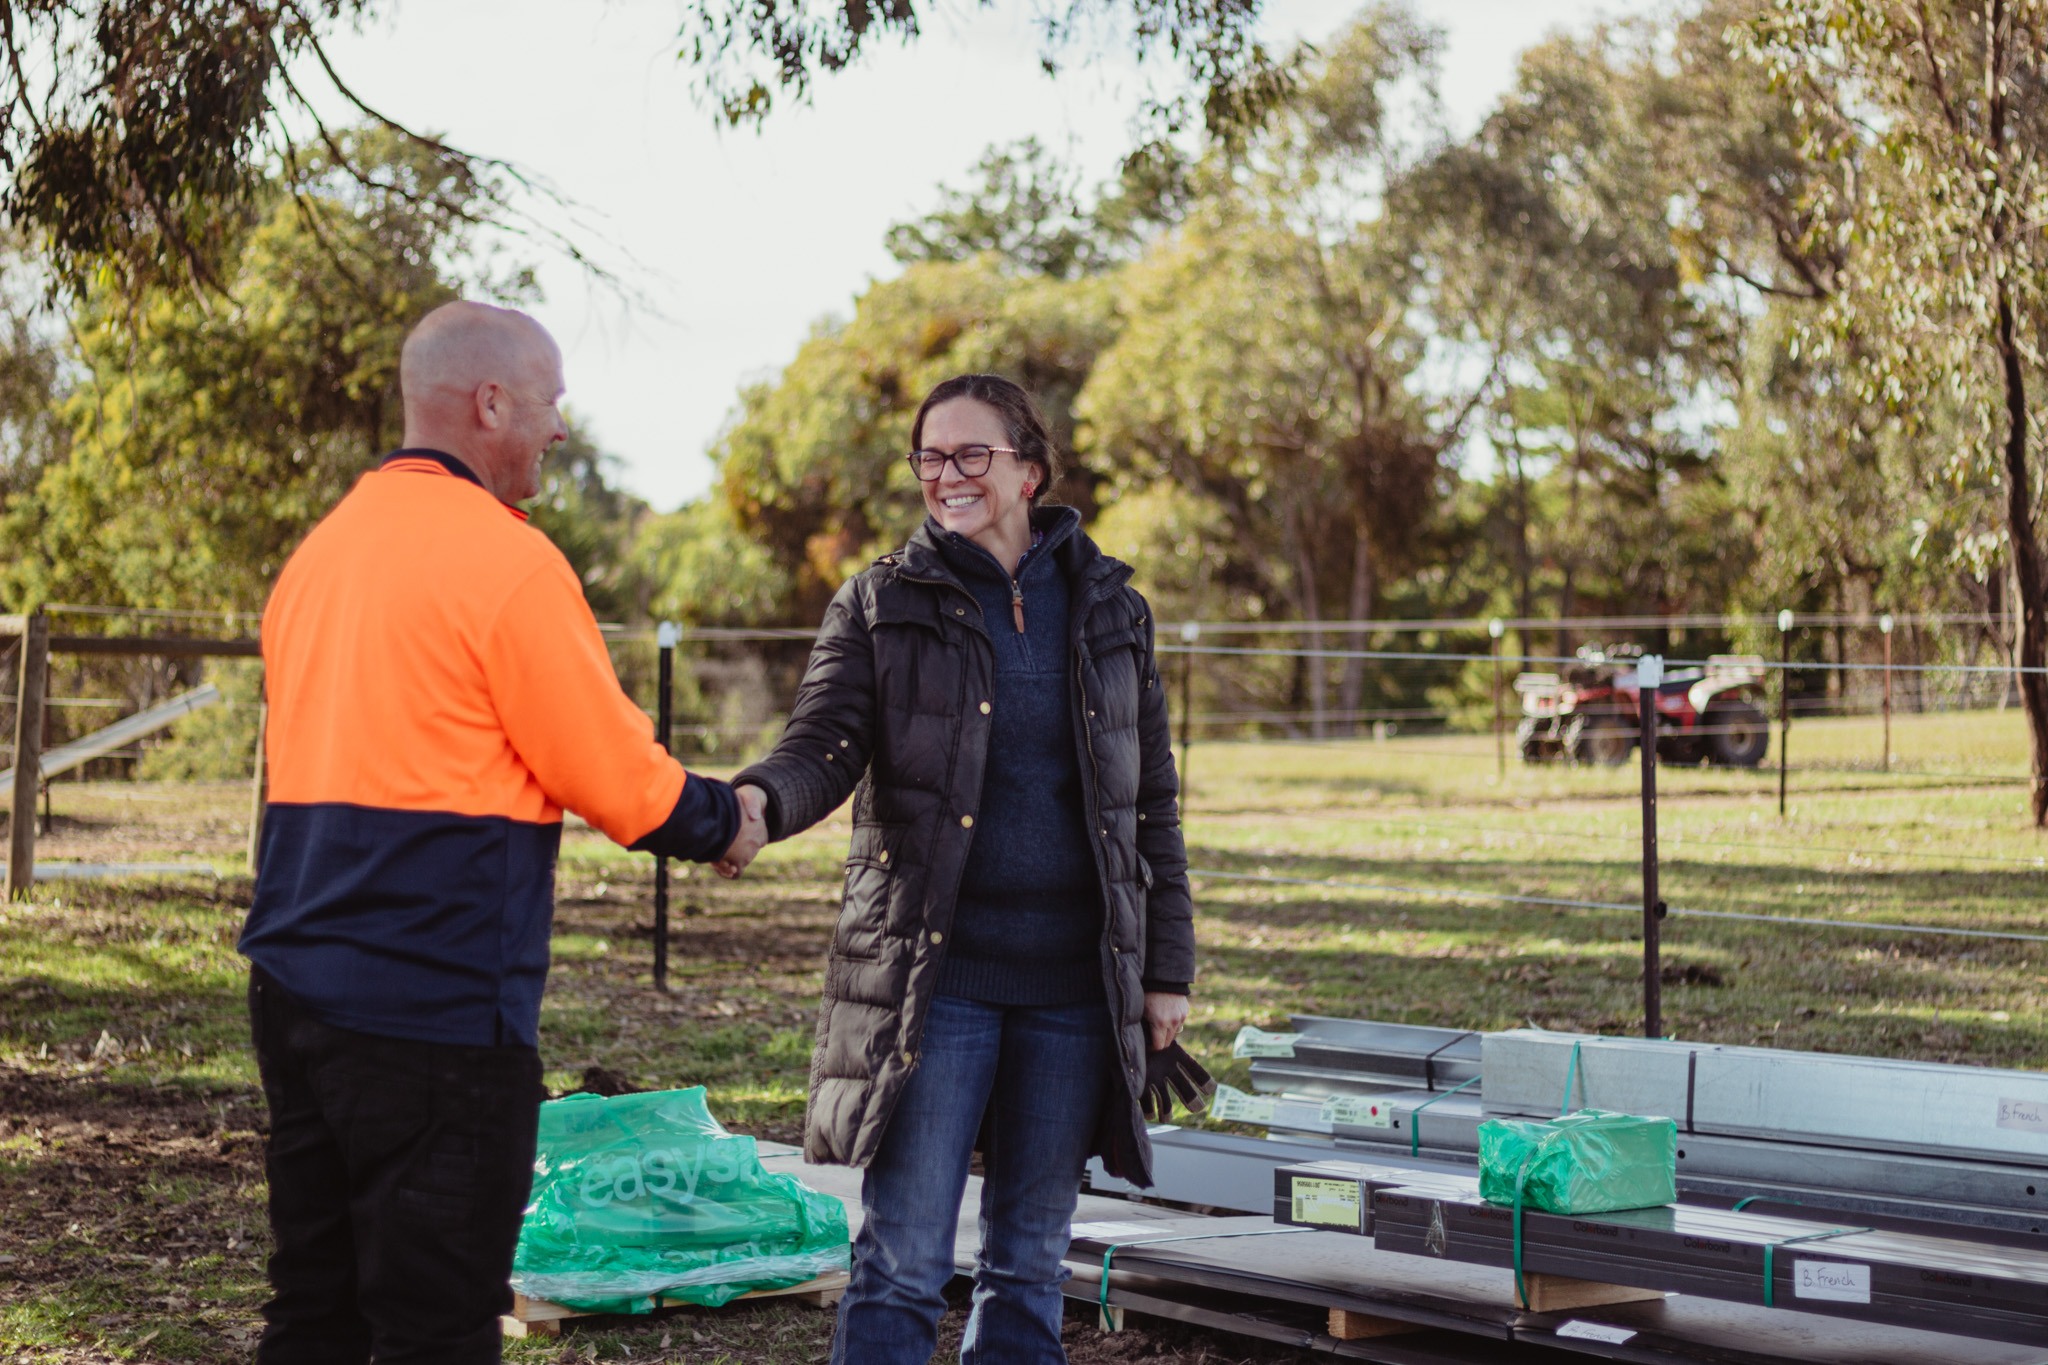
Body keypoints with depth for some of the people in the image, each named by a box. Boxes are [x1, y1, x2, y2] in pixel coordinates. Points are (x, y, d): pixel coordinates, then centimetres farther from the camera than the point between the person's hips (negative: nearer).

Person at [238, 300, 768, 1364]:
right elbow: (612, 772, -10)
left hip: (293, 987, 8)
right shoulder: (506, 560, -13)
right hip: (437, 1001, -8)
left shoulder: (321, 550, 14)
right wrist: (721, 822, 9)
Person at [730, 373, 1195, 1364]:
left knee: (1029, 1262, 11)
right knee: (902, 1260, -5)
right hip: (934, 976, -2)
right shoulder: (881, 604, 3)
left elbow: (1152, 799, 12)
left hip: (1075, 984, 3)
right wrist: (755, 802, -33)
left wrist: (1168, 967, 7)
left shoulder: (1108, 608, 9)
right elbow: (825, 746, -10)